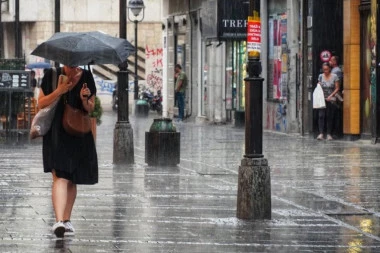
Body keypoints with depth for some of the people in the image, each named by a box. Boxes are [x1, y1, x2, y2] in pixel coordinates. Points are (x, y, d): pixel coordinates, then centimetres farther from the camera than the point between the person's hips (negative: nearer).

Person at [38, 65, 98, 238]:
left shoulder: (86, 77, 3)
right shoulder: (52, 76, -3)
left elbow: (91, 109, 7)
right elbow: (41, 103, -2)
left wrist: (84, 99, -15)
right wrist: (59, 91, -16)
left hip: (79, 137, 3)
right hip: (56, 135, -3)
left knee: (71, 179, 11)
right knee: (60, 177, -17)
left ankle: (66, 219, 25)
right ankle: (59, 221, -28)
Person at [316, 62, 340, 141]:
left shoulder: (334, 76, -1)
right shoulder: (320, 76, 7)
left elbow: (337, 88, 0)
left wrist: (331, 96, -11)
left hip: (331, 100, -1)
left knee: (330, 117, 1)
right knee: (321, 116, -12)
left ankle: (329, 134, 8)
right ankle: (321, 133, -15)